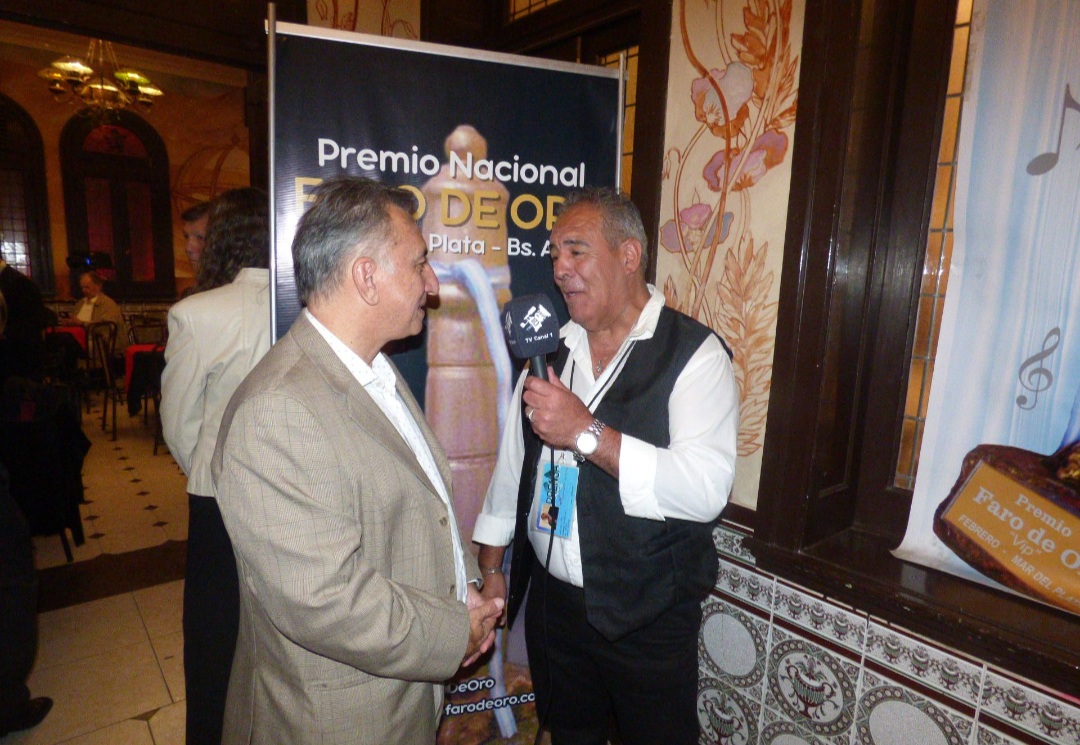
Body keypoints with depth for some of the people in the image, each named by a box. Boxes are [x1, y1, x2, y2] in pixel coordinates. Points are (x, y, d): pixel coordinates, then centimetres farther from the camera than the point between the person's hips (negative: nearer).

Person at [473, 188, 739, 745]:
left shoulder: (693, 353, -14)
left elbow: (707, 488, -26)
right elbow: (513, 461, 9)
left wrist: (587, 432, -29)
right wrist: (492, 568, 12)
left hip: (648, 617, -5)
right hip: (552, 600, 5)